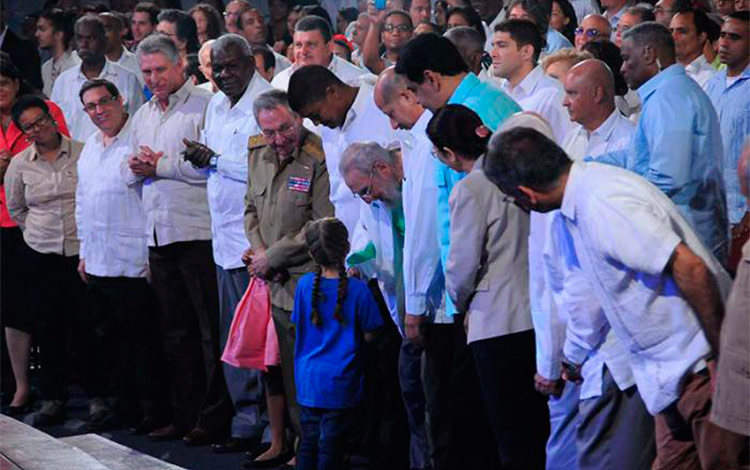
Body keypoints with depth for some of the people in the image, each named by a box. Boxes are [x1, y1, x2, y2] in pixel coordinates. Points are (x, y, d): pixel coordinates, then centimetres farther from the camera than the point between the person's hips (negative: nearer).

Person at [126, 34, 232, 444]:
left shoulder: (203, 106, -7)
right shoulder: (143, 115, 19)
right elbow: (130, 174, 22)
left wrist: (162, 166, -14)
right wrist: (135, 168, -1)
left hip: (197, 233, -8)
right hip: (158, 235, 8)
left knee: (210, 330, -3)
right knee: (174, 331, 12)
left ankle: (214, 417, 2)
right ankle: (184, 415, 19)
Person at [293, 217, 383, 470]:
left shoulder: (304, 285, -2)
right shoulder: (358, 289, -13)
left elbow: (299, 325, 8)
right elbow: (368, 335, -5)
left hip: (308, 380, 4)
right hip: (341, 382, -3)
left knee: (308, 443, 13)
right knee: (330, 447, 2)